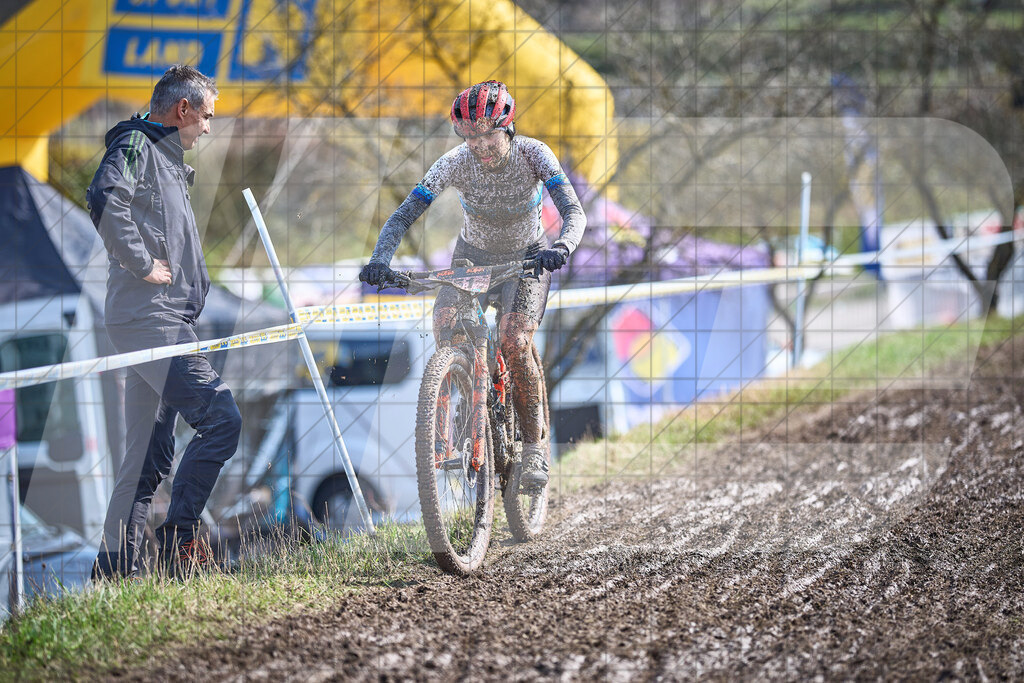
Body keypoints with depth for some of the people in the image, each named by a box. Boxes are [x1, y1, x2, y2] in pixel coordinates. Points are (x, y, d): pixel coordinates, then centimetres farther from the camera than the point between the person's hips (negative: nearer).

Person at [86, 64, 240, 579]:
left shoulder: (166, 159, 25)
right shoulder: (135, 145, -6)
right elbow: (104, 201, -26)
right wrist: (144, 266, -21)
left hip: (165, 320, 10)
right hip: (148, 316, -10)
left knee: (149, 454, 8)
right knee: (220, 418, -17)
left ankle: (115, 565, 9)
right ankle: (178, 537, -11)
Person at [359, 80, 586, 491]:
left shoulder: (533, 155, -26)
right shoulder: (455, 163, -24)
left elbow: (574, 214, -34)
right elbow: (404, 215, -24)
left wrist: (562, 247, -57)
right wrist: (380, 260, -42)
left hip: (526, 258, -2)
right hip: (473, 256, 2)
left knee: (514, 342, -24)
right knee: (445, 326, -25)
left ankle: (534, 447, -10)